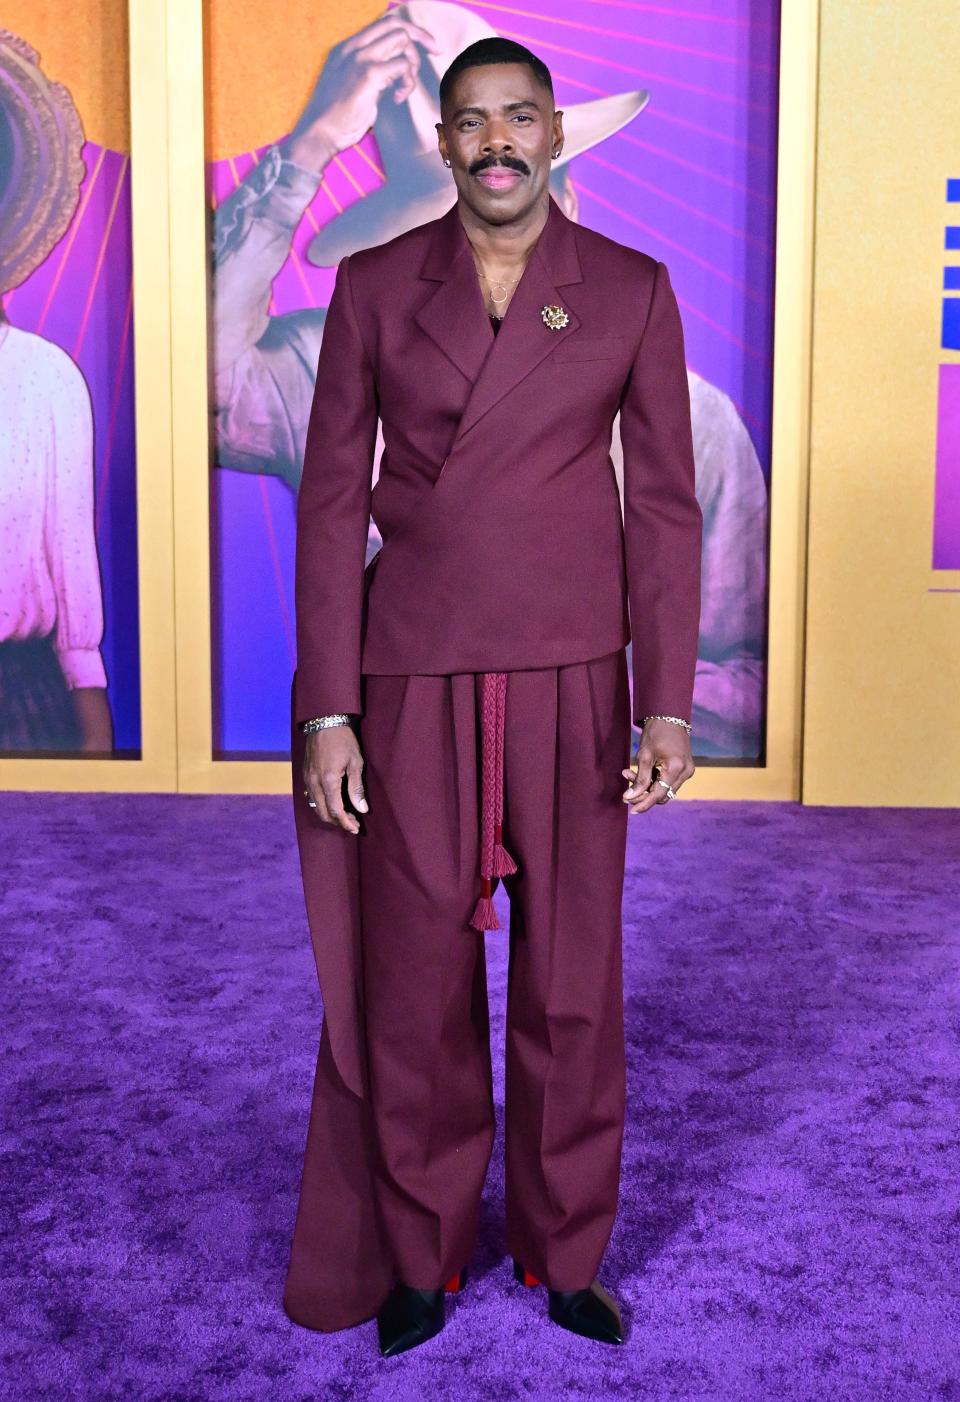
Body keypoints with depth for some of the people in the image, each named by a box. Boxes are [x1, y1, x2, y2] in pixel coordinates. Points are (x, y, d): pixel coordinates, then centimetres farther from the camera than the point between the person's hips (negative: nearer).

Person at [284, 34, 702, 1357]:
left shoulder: (633, 290, 3)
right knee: (416, 985, 7)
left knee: (572, 985, 8)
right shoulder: (375, 284, 2)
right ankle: (420, 1256, 29)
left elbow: (664, 504, 2)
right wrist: (325, 712, -5)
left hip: (571, 680, 0)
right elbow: (332, 498, 0)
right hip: (415, 681, 0)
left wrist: (667, 706, -5)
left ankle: (565, 1254, 30)